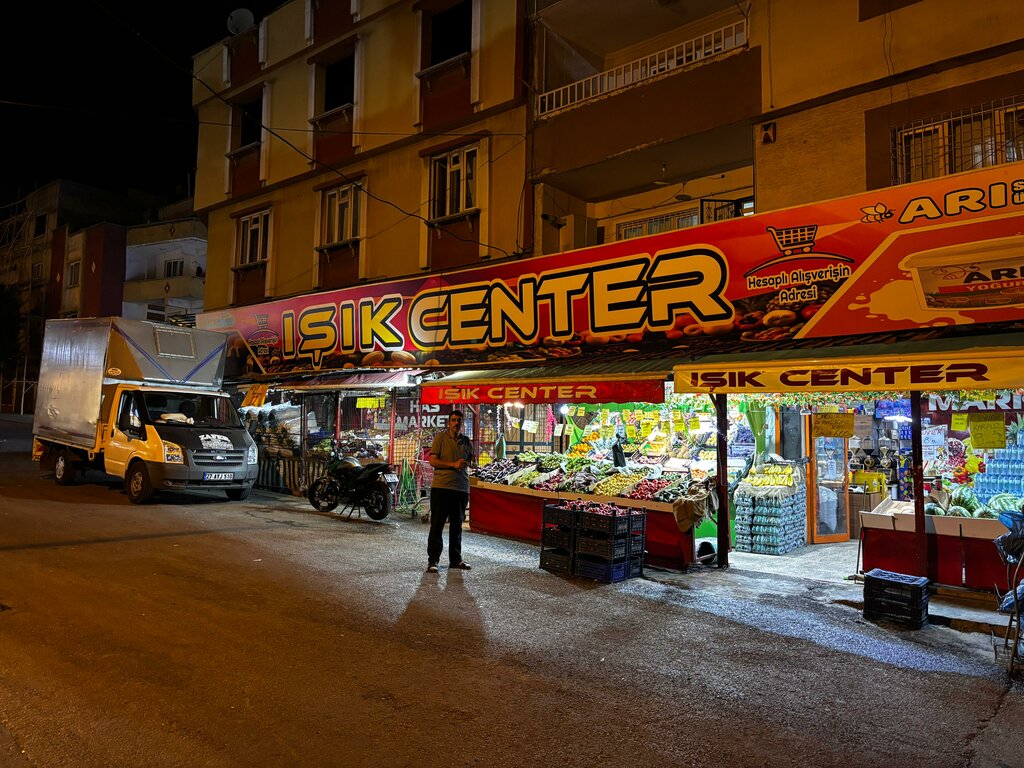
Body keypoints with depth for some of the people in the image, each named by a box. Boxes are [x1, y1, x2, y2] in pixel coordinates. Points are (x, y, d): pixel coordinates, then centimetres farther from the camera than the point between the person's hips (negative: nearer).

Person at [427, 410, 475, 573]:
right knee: (437, 524, -2)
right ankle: (433, 561, 5)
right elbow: (433, 461, -8)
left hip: (461, 487, 5)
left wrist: (466, 463, 6)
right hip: (441, 486, -5)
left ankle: (456, 559, 23)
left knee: (457, 525, 13)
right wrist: (453, 464, -16)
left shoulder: (466, 441, 13)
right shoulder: (440, 438, -2)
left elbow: (471, 460, 27)